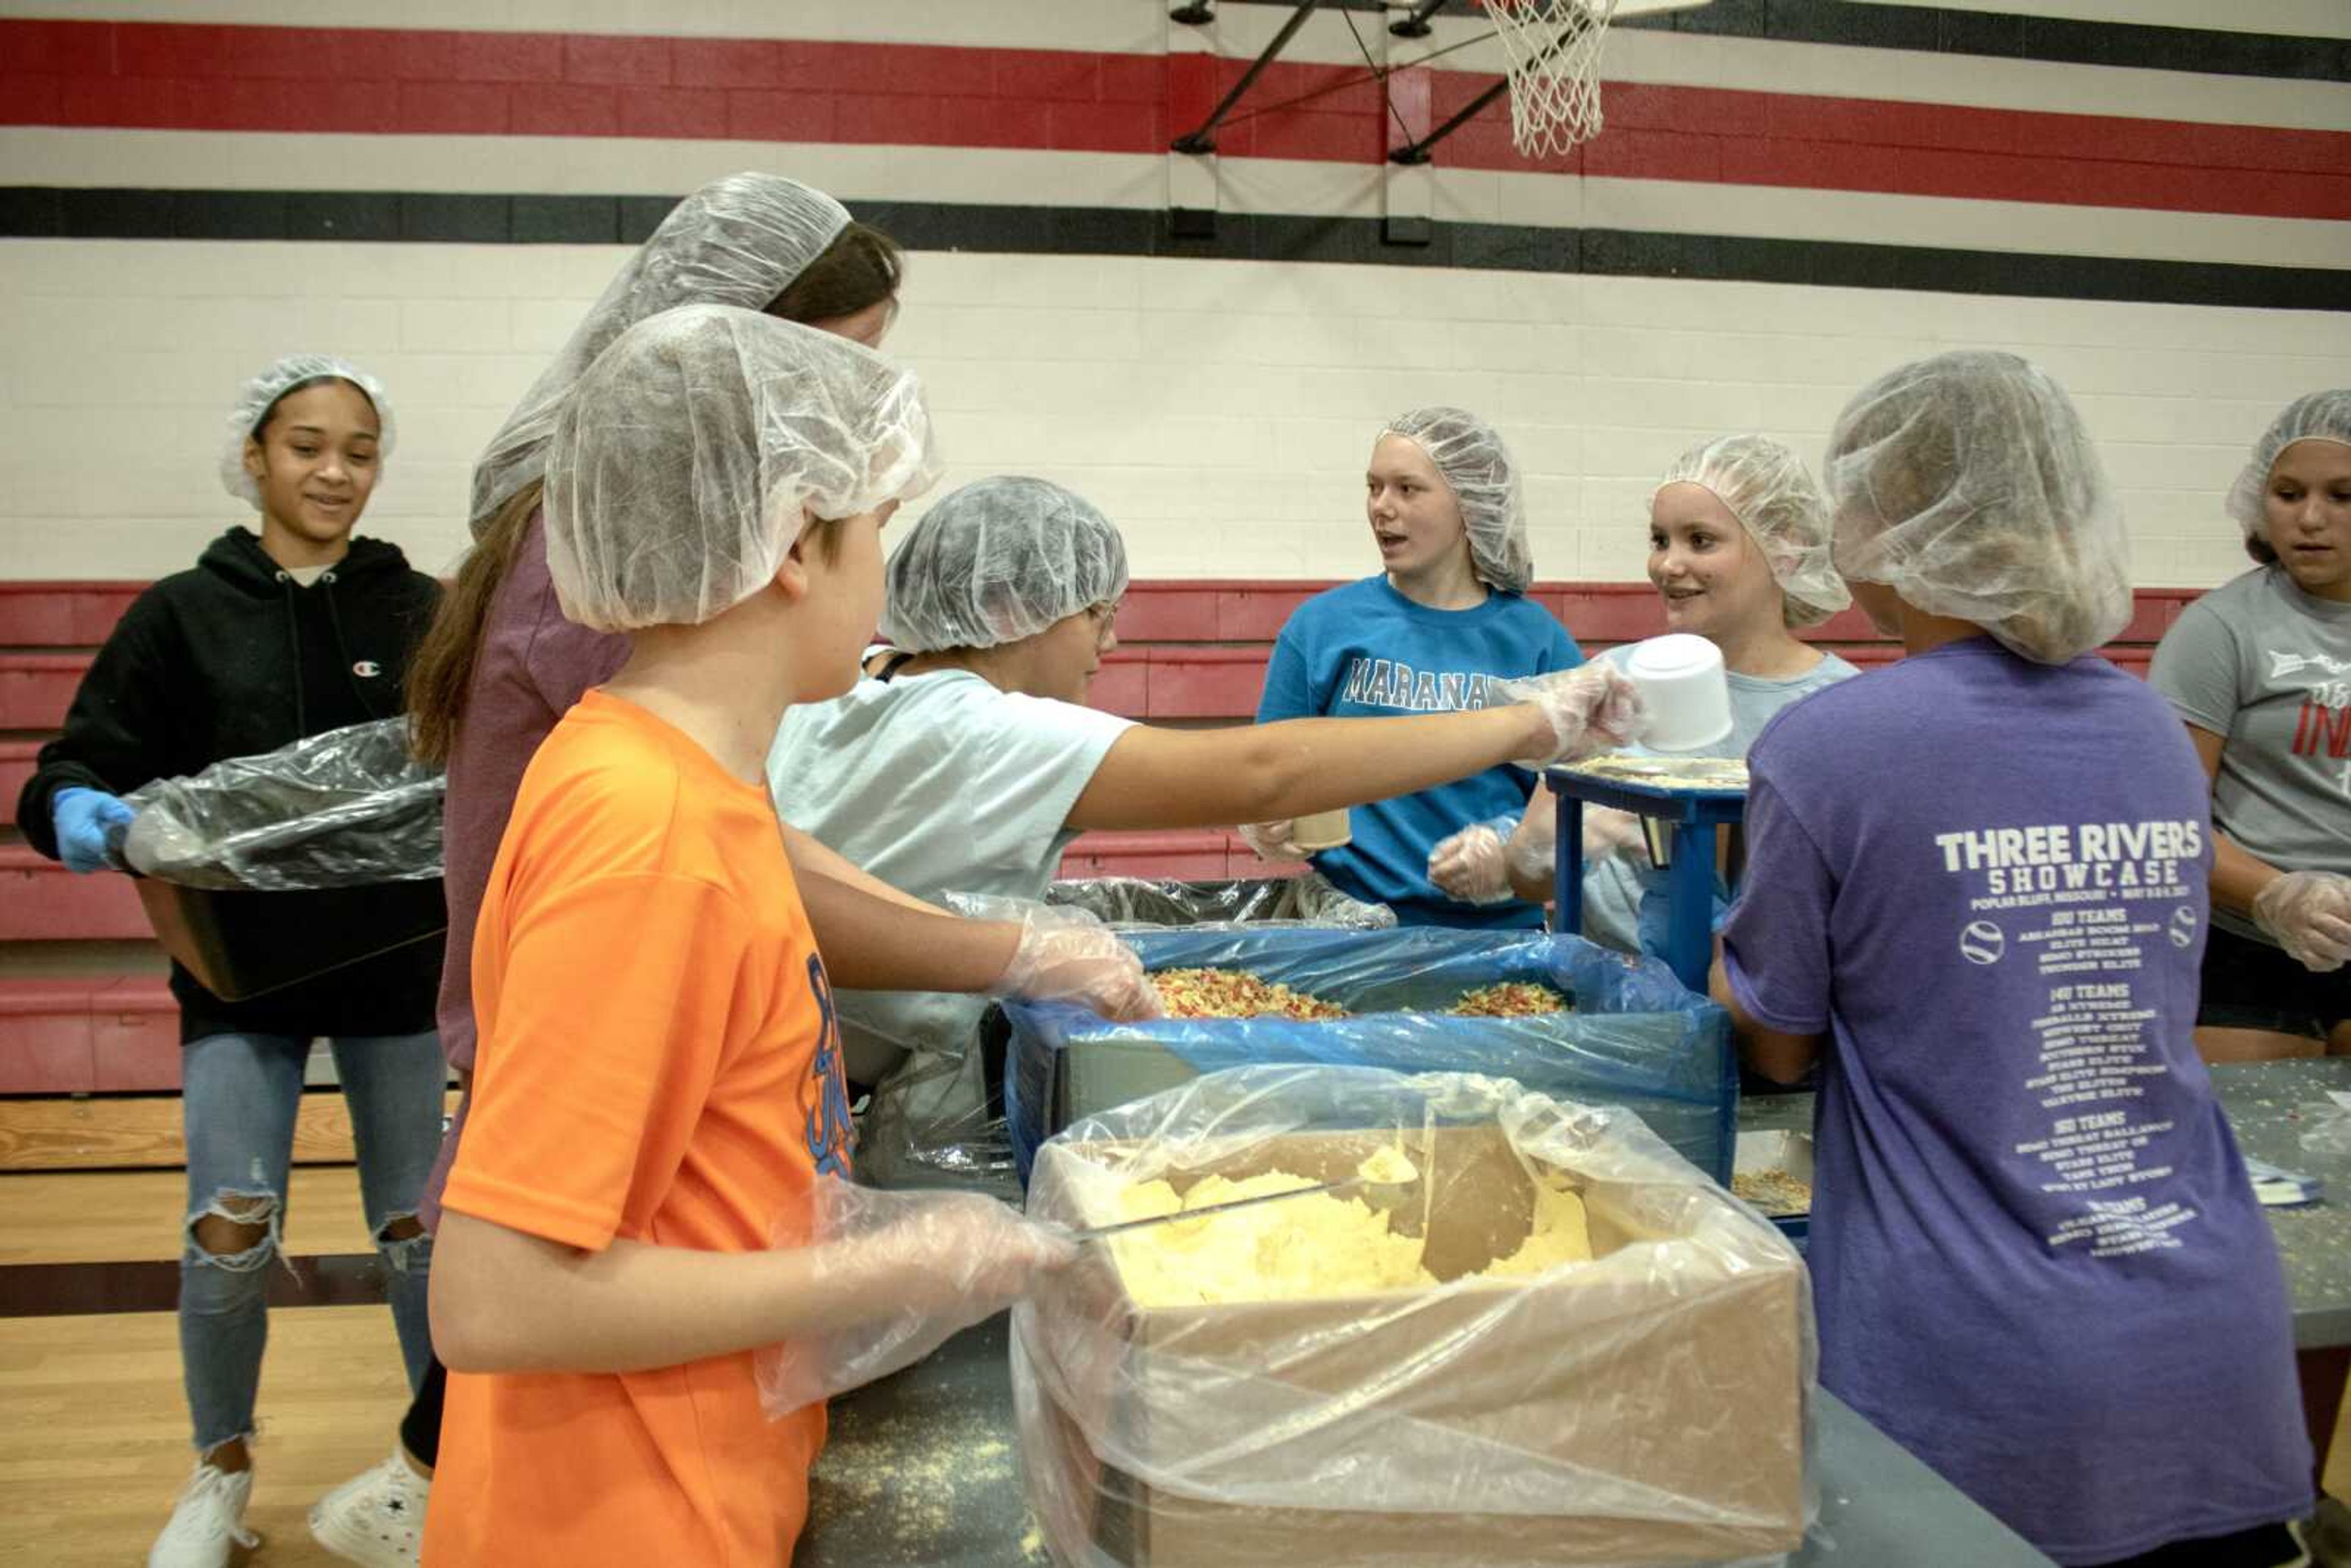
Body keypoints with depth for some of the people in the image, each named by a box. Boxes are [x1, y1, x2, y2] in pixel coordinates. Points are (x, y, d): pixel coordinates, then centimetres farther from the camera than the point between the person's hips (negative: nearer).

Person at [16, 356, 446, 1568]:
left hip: (398, 964, 1)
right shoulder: (182, 614, 1)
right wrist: (77, 811, -23)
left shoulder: (426, 612, 1)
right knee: (227, 1236, -2)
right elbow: (82, 766, -1)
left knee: (418, 1226, 9)